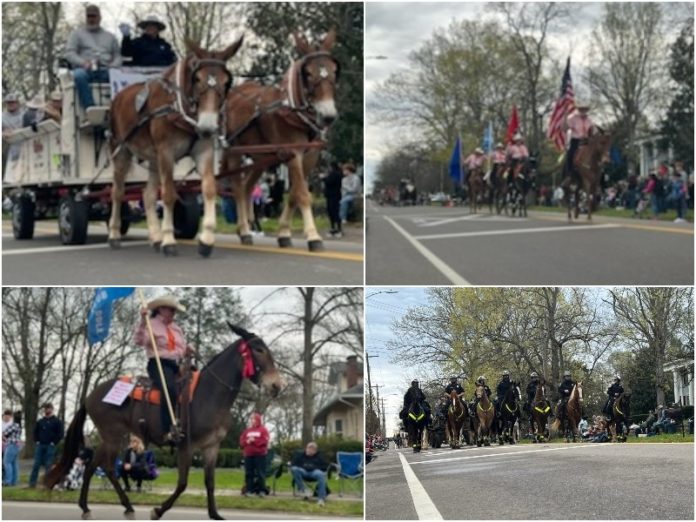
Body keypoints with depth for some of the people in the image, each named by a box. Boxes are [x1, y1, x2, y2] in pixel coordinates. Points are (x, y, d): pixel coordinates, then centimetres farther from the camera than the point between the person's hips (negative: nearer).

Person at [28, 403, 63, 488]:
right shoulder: (40, 421, 12)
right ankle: (32, 483, 1)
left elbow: (60, 434, -4)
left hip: (50, 446, -3)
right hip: (40, 445, 3)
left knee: (49, 465, -3)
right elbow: (35, 431, 21)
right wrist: (37, 441, 7)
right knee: (36, 464, 0)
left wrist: (54, 443, -9)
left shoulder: (57, 421, 1)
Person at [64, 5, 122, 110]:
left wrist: (114, 66, -7)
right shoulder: (77, 33, 21)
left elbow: (117, 55, 18)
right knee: (79, 75, -40)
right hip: (85, 69, -2)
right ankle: (90, 108, -44)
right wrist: (83, 63, -13)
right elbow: (69, 53, 8)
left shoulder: (110, 36, 28)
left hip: (105, 71, 2)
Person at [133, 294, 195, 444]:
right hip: (158, 364, -8)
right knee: (170, 389, -35)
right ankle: (168, 431, -43)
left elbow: (182, 350, 29)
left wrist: (187, 351, 6)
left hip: (176, 366, 8)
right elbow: (139, 341, -14)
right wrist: (143, 321, -23)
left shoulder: (176, 329, 25)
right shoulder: (151, 325, 3)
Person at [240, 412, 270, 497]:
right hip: (248, 455, 5)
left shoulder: (263, 430, 2)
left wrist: (254, 441, -16)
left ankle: (262, 491, -5)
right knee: (249, 473, 4)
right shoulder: (247, 430, 16)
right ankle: (249, 490, 6)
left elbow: (264, 441, -10)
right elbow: (241, 441, 10)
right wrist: (247, 442, -11)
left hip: (260, 455, -5)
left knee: (260, 473, -7)